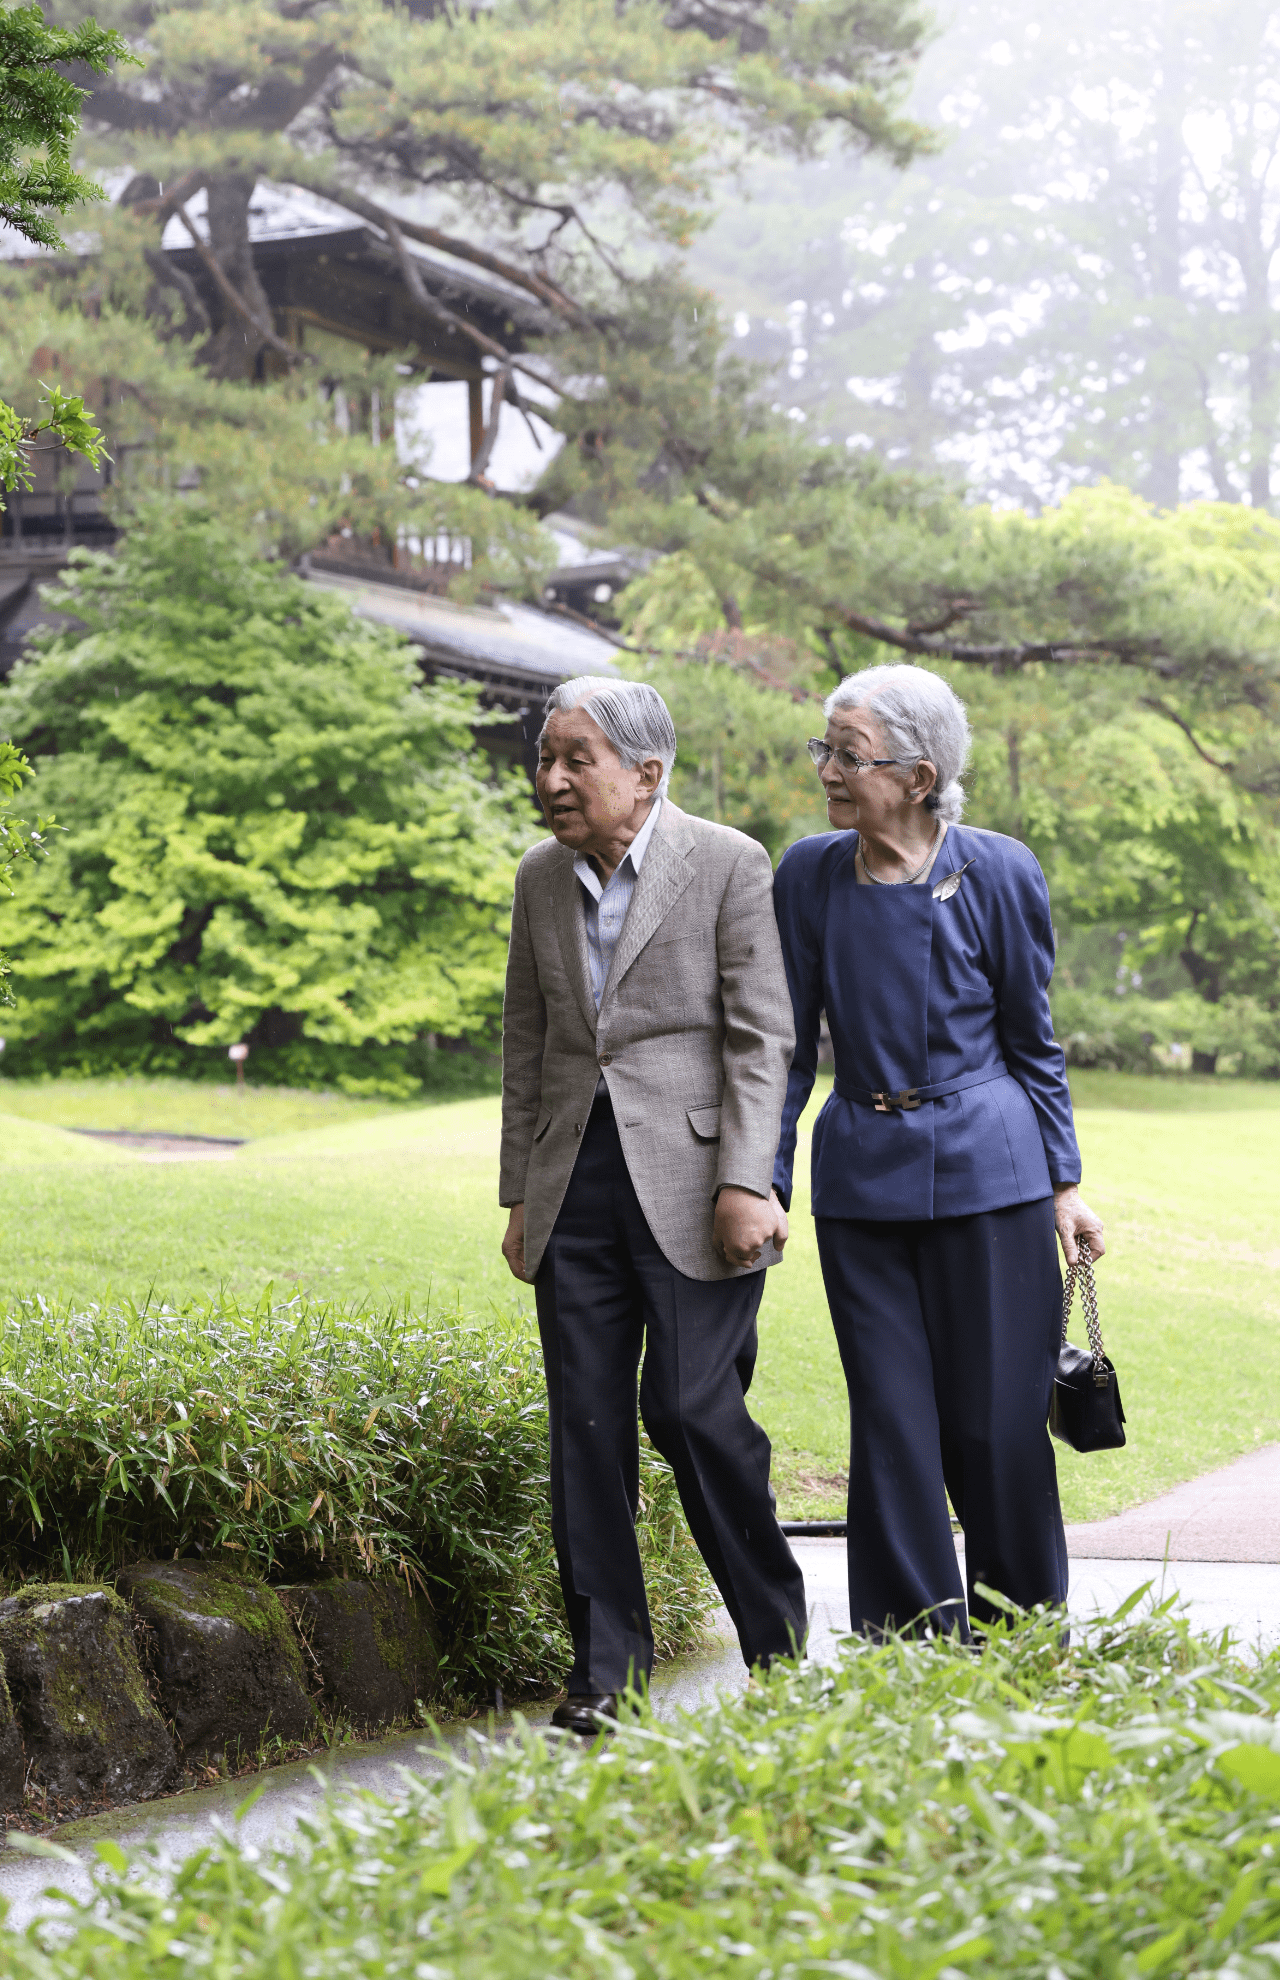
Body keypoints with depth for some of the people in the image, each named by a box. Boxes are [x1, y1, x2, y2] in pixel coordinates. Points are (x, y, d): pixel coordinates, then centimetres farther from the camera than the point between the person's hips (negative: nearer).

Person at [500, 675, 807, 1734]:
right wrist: (520, 1196, 14)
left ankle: (777, 1638, 11)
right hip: (577, 1184, 5)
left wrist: (746, 1185, -14)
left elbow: (760, 1037, -7)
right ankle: (606, 1666, 9)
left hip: (689, 1183, -5)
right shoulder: (542, 878, 12)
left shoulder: (729, 864, -4)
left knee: (694, 1409, -9)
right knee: (587, 1423, 2)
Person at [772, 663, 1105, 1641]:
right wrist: (764, 1183, 3)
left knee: (996, 1422, 3)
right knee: (892, 1424, 3)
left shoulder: (998, 872, -5)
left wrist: (1064, 1185, 3)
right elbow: (791, 1047, 8)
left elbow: (1032, 1041, 3)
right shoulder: (809, 876, 1)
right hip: (862, 1177, 2)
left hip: (986, 1173, -2)